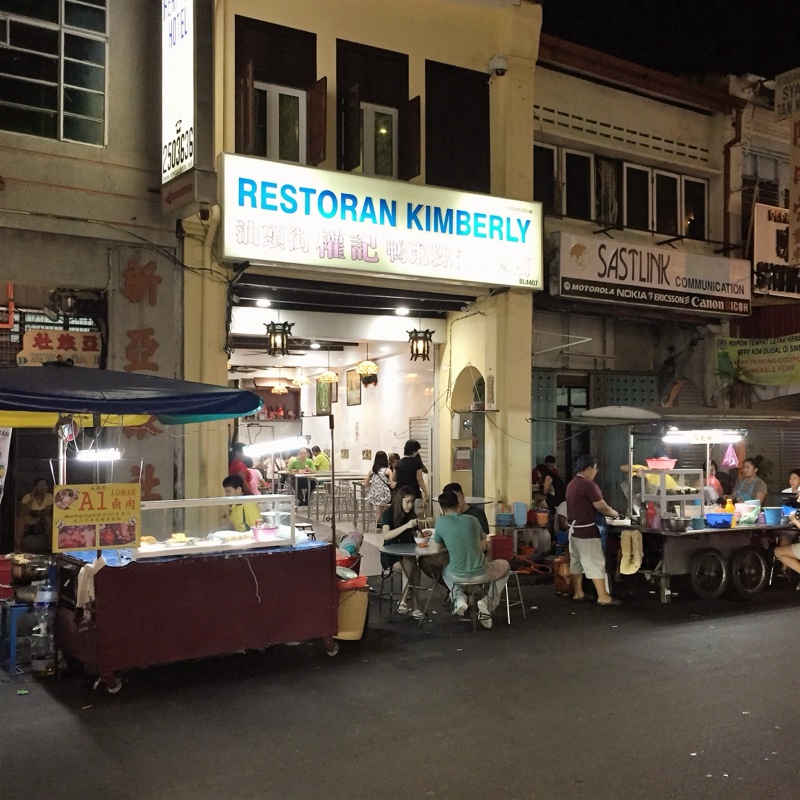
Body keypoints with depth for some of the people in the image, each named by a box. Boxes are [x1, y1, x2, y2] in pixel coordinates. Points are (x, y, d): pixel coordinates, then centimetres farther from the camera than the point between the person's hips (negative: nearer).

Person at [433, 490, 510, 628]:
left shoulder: (441, 522, -5)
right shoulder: (472, 520, 1)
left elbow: (438, 544, 13)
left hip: (458, 575, 1)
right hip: (481, 573, -1)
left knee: (445, 569, 38)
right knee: (505, 565, 31)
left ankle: (459, 598, 10)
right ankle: (488, 603, 10)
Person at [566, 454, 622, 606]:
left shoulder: (571, 484, 12)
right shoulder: (588, 484, -18)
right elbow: (600, 506, -18)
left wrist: (607, 512, 18)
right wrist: (613, 513, 1)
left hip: (574, 528, 9)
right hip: (586, 530, -9)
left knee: (576, 561, 13)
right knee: (595, 562, -6)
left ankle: (578, 593, 18)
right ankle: (603, 597, -4)